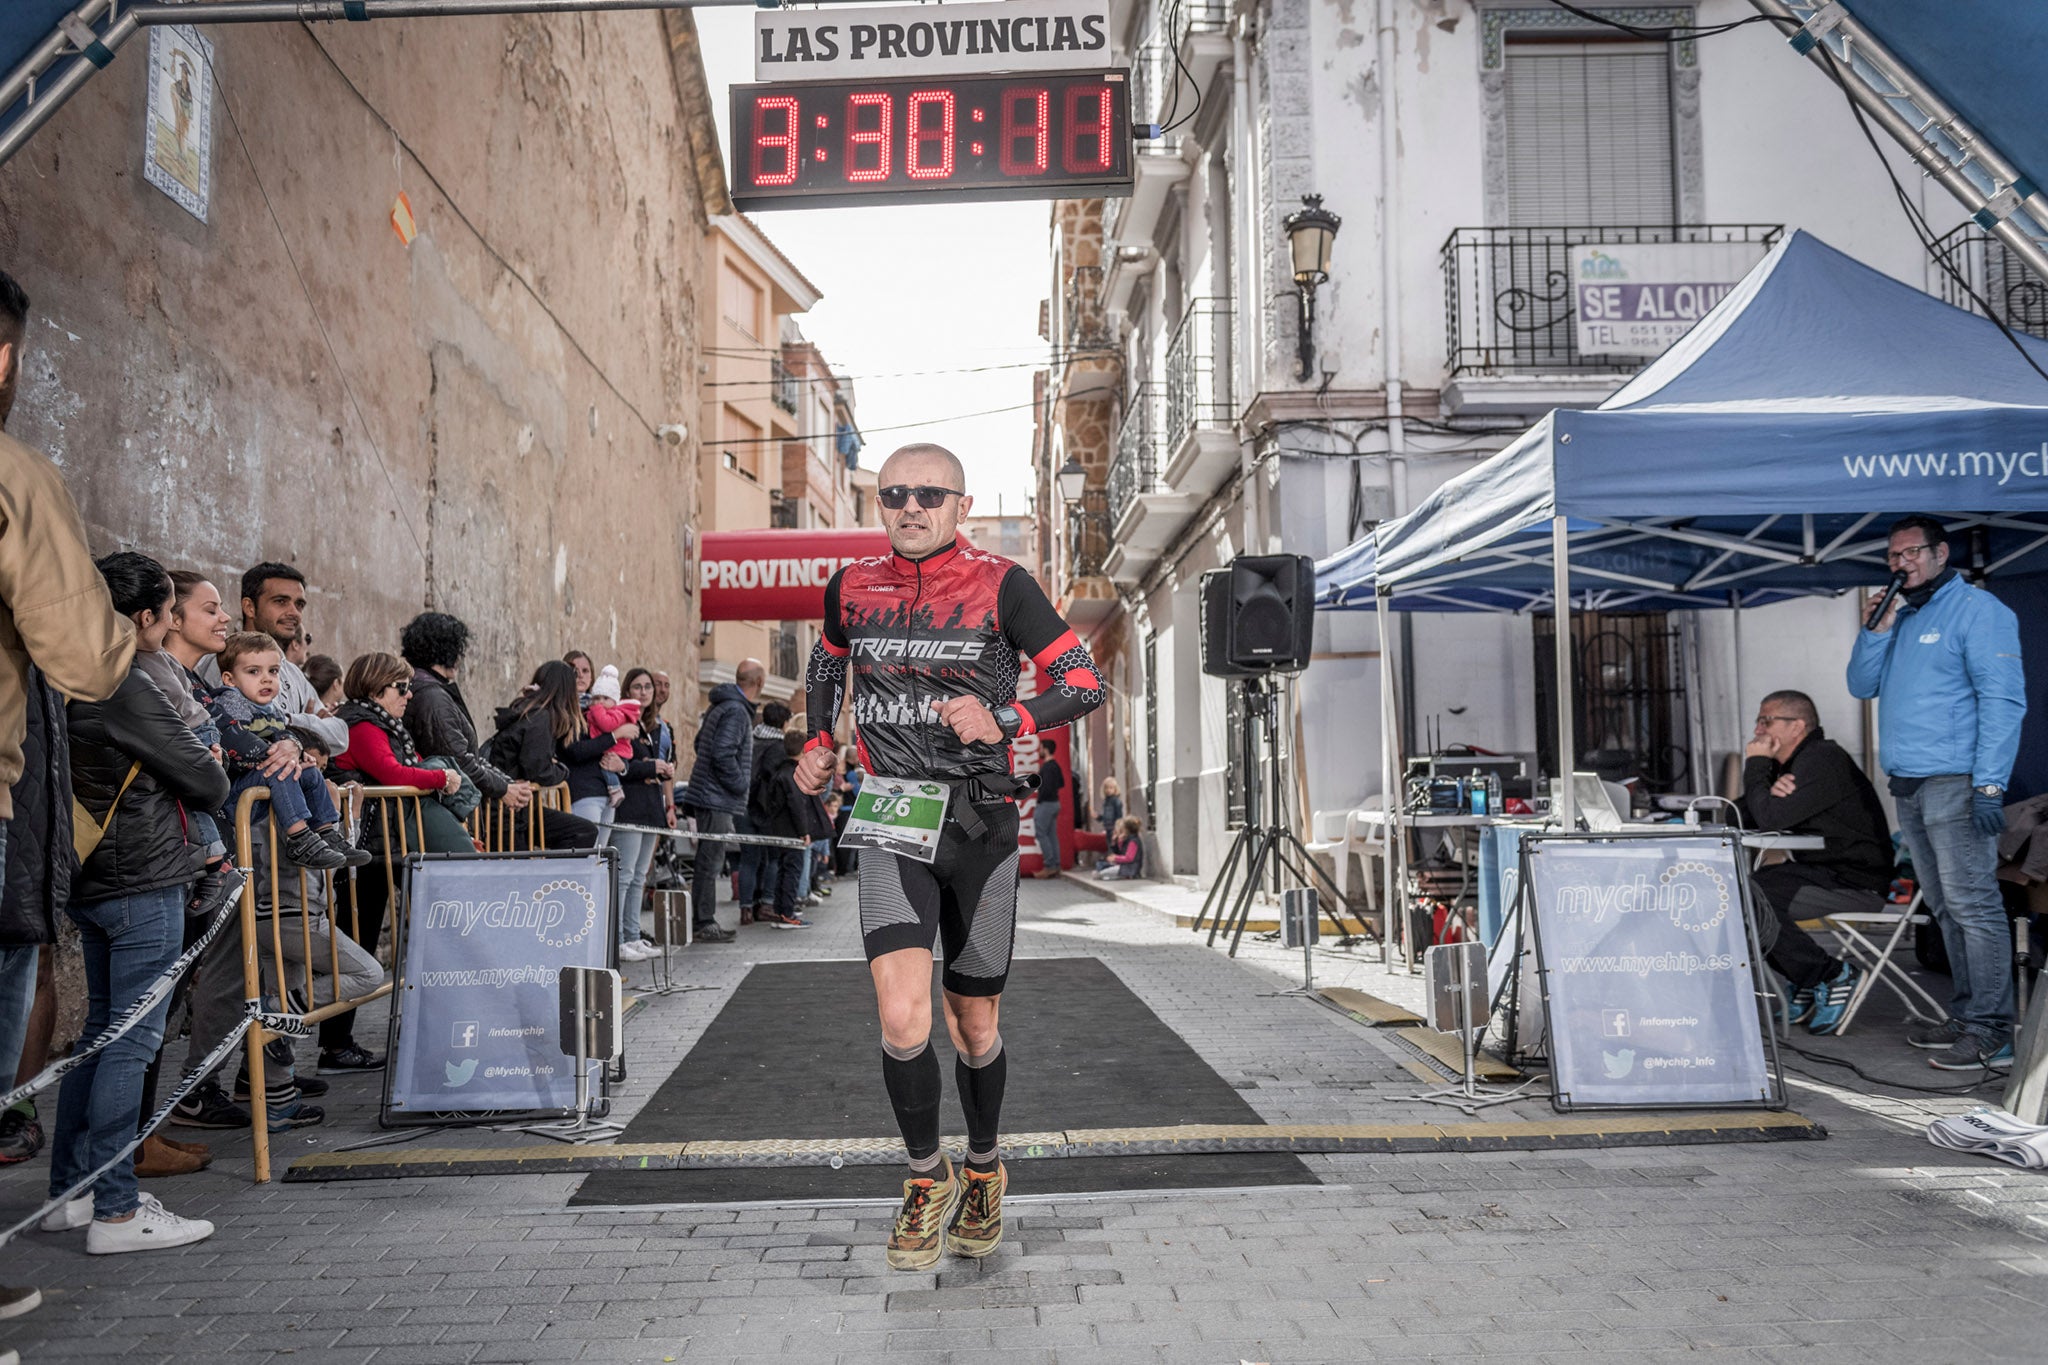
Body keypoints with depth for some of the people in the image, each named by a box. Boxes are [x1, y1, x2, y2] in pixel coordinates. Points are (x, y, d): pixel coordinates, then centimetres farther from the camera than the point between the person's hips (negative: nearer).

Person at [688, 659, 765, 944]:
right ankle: (704, 923, -2)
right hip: (718, 798, -10)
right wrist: (738, 784, -12)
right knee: (711, 861, -6)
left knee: (710, 861, 14)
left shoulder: (721, 706, 16)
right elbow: (722, 753, -24)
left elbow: (701, 743, 24)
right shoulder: (736, 711, -16)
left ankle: (704, 922, 20)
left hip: (709, 794, 10)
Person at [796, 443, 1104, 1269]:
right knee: (902, 1019, -14)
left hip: (980, 822, -1)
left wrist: (1003, 722, -20)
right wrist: (818, 745, 12)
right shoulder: (852, 588, 5)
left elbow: (1086, 683, -4)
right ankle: (925, 1180, 11)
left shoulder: (1000, 586, -5)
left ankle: (983, 1172, 37)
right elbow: (828, 663, 27)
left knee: (975, 1026, 10)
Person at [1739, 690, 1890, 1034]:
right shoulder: (1793, 762, 16)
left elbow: (1771, 817, -25)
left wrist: (1756, 765, -11)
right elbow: (1749, 817, 7)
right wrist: (1772, 787, -14)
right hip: (1823, 869, 10)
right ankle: (1806, 986, 8)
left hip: (1854, 879, -10)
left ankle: (1833, 976, -10)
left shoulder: (1822, 760, -16)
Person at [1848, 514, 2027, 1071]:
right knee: (1945, 909, 11)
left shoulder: (1976, 609, -4)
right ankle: (1965, 1016, 17)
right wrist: (1879, 627, 1)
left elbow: (2003, 700, -12)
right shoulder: (1899, 617, 19)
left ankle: (1991, 1031, -7)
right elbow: (1861, 685, 15)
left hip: (1955, 785, -8)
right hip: (1907, 786, 8)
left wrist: (1989, 785, -19)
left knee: (1972, 905, -9)